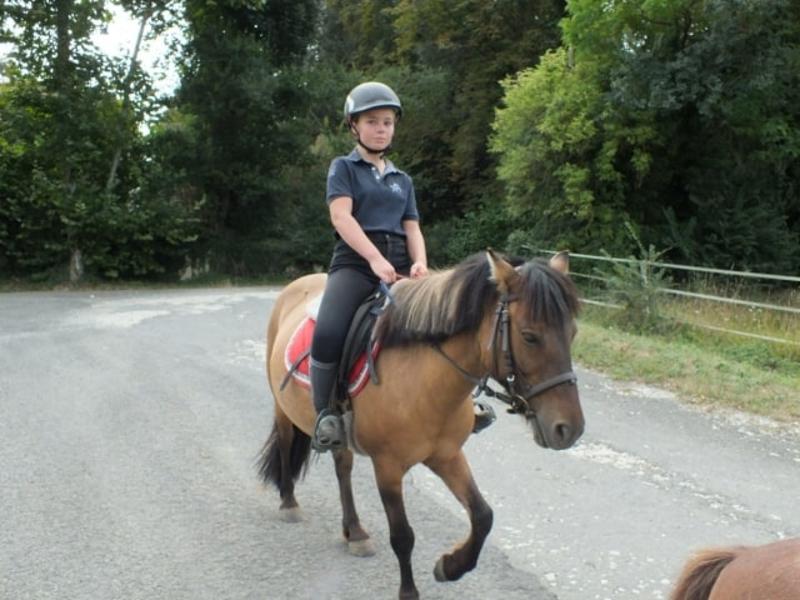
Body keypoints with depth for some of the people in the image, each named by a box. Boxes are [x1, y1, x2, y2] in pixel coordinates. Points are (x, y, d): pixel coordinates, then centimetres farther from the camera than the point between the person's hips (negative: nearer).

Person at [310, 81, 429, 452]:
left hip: (399, 265, 5)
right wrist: (375, 258, -22)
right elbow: (341, 216, -7)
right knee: (328, 334, -31)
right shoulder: (344, 167, 10)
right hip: (355, 262, -5)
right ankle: (325, 414, -16)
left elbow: (412, 228, 14)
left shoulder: (402, 180, 24)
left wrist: (420, 263, -9)